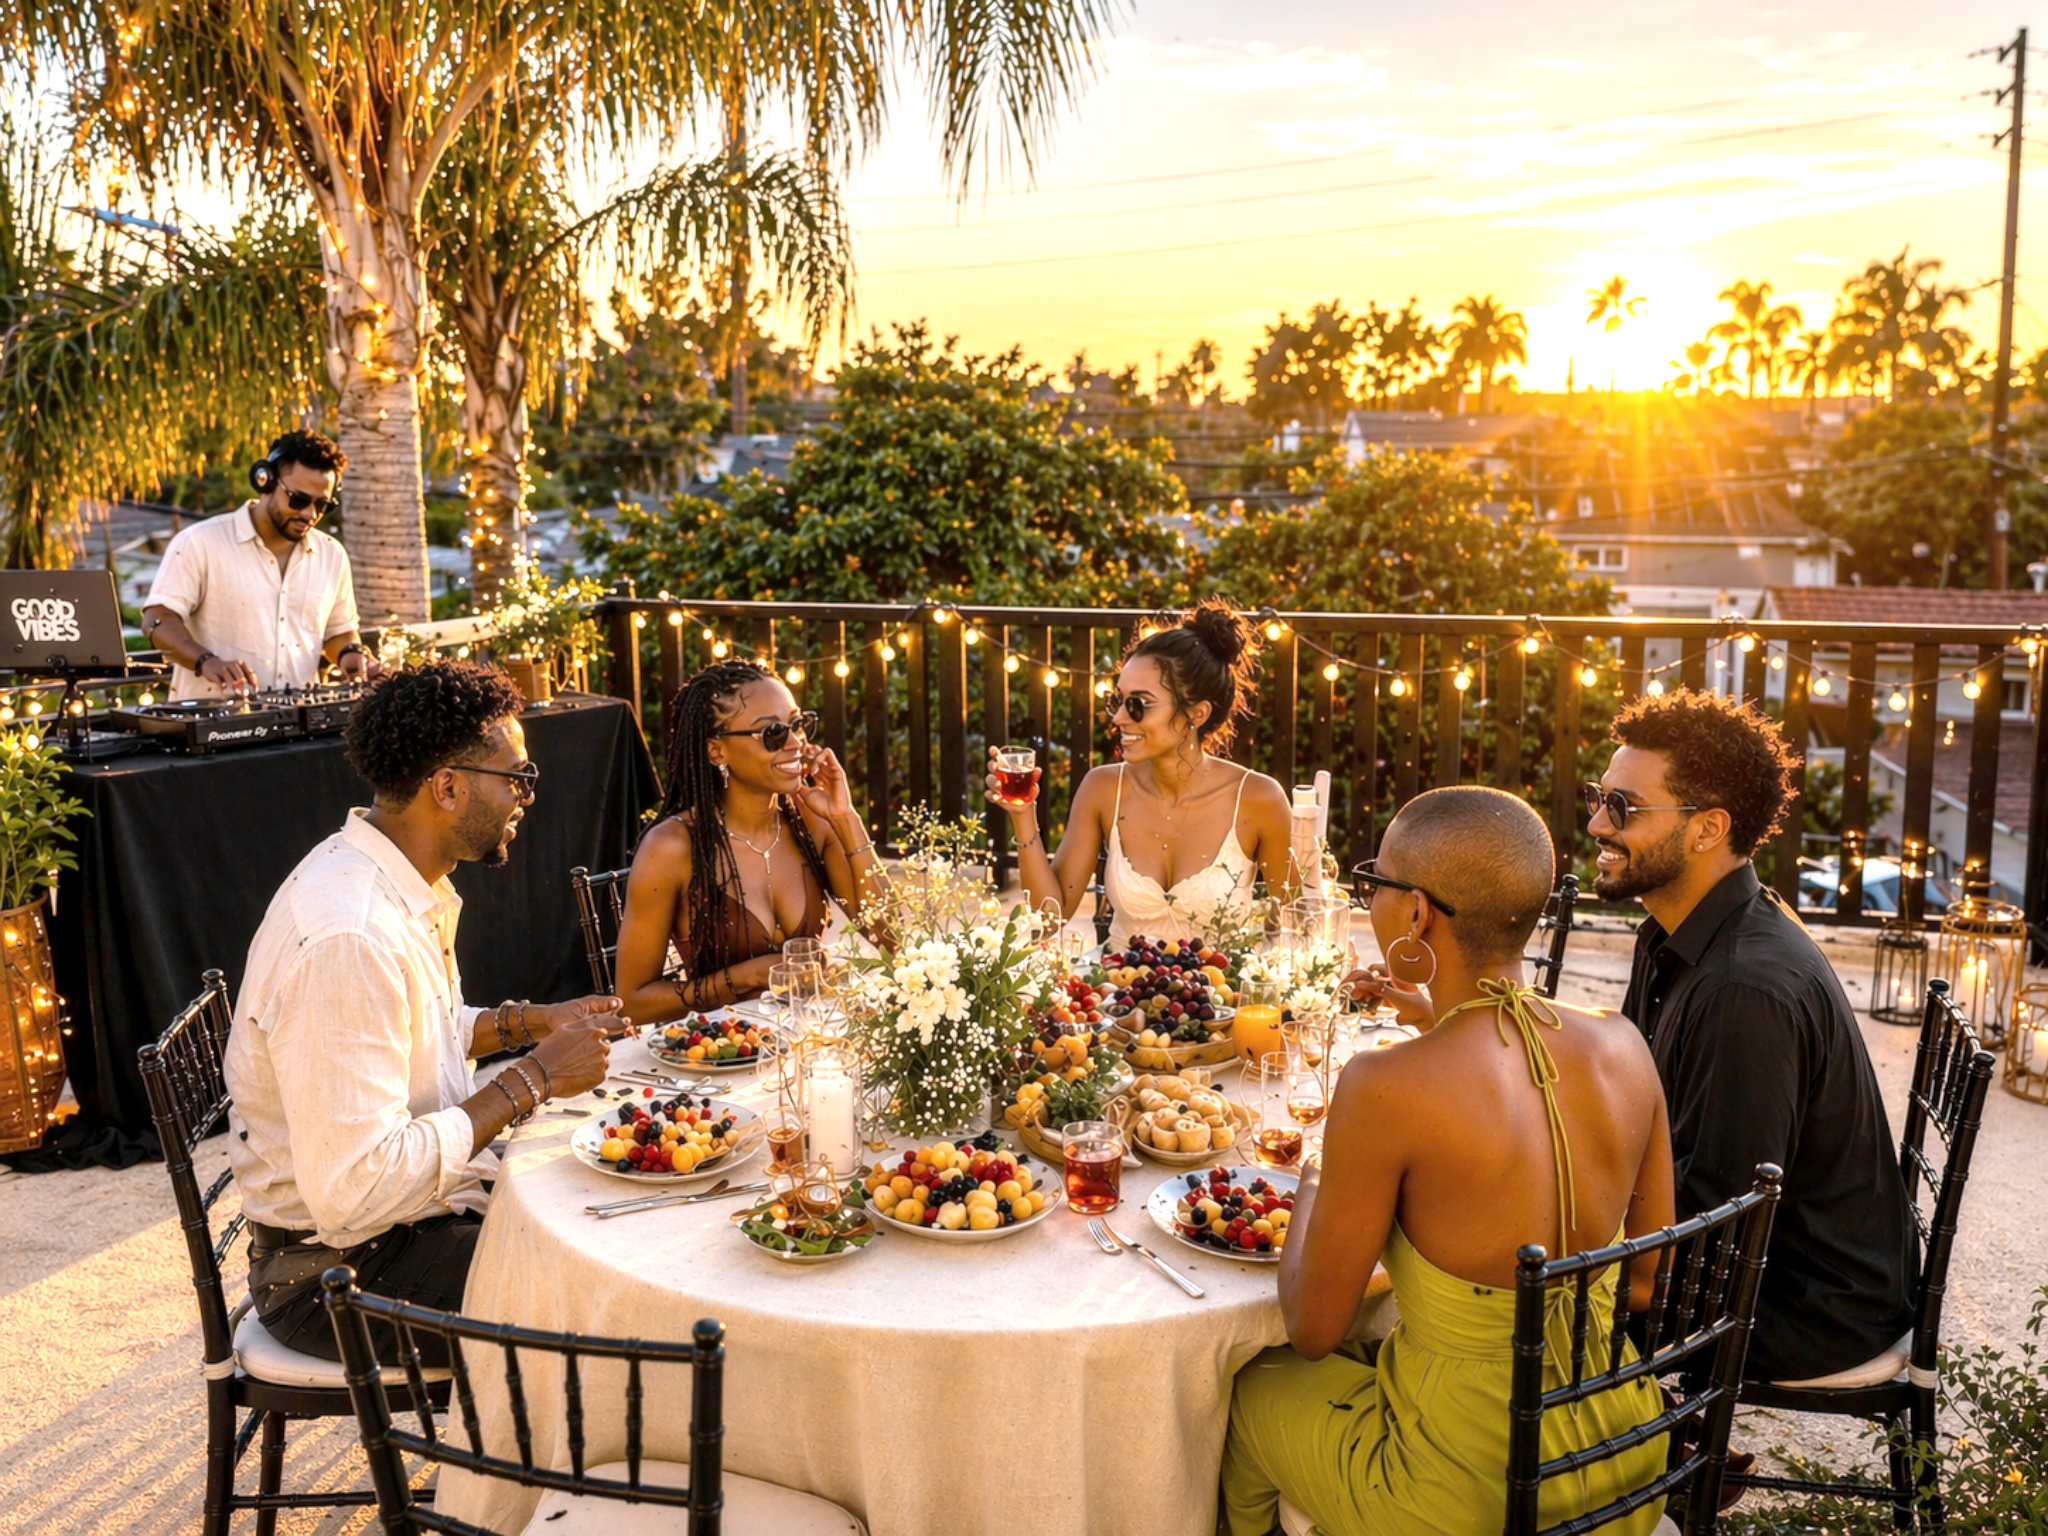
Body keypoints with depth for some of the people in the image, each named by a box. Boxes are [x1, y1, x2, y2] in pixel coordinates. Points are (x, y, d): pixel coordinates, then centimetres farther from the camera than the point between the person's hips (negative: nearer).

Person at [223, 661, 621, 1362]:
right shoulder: (348, 938, -29)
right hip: (340, 1270, -9)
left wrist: (528, 1022, 5)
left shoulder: (409, 886, 2)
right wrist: (530, 1079, -24)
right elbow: (353, 1190, -32)